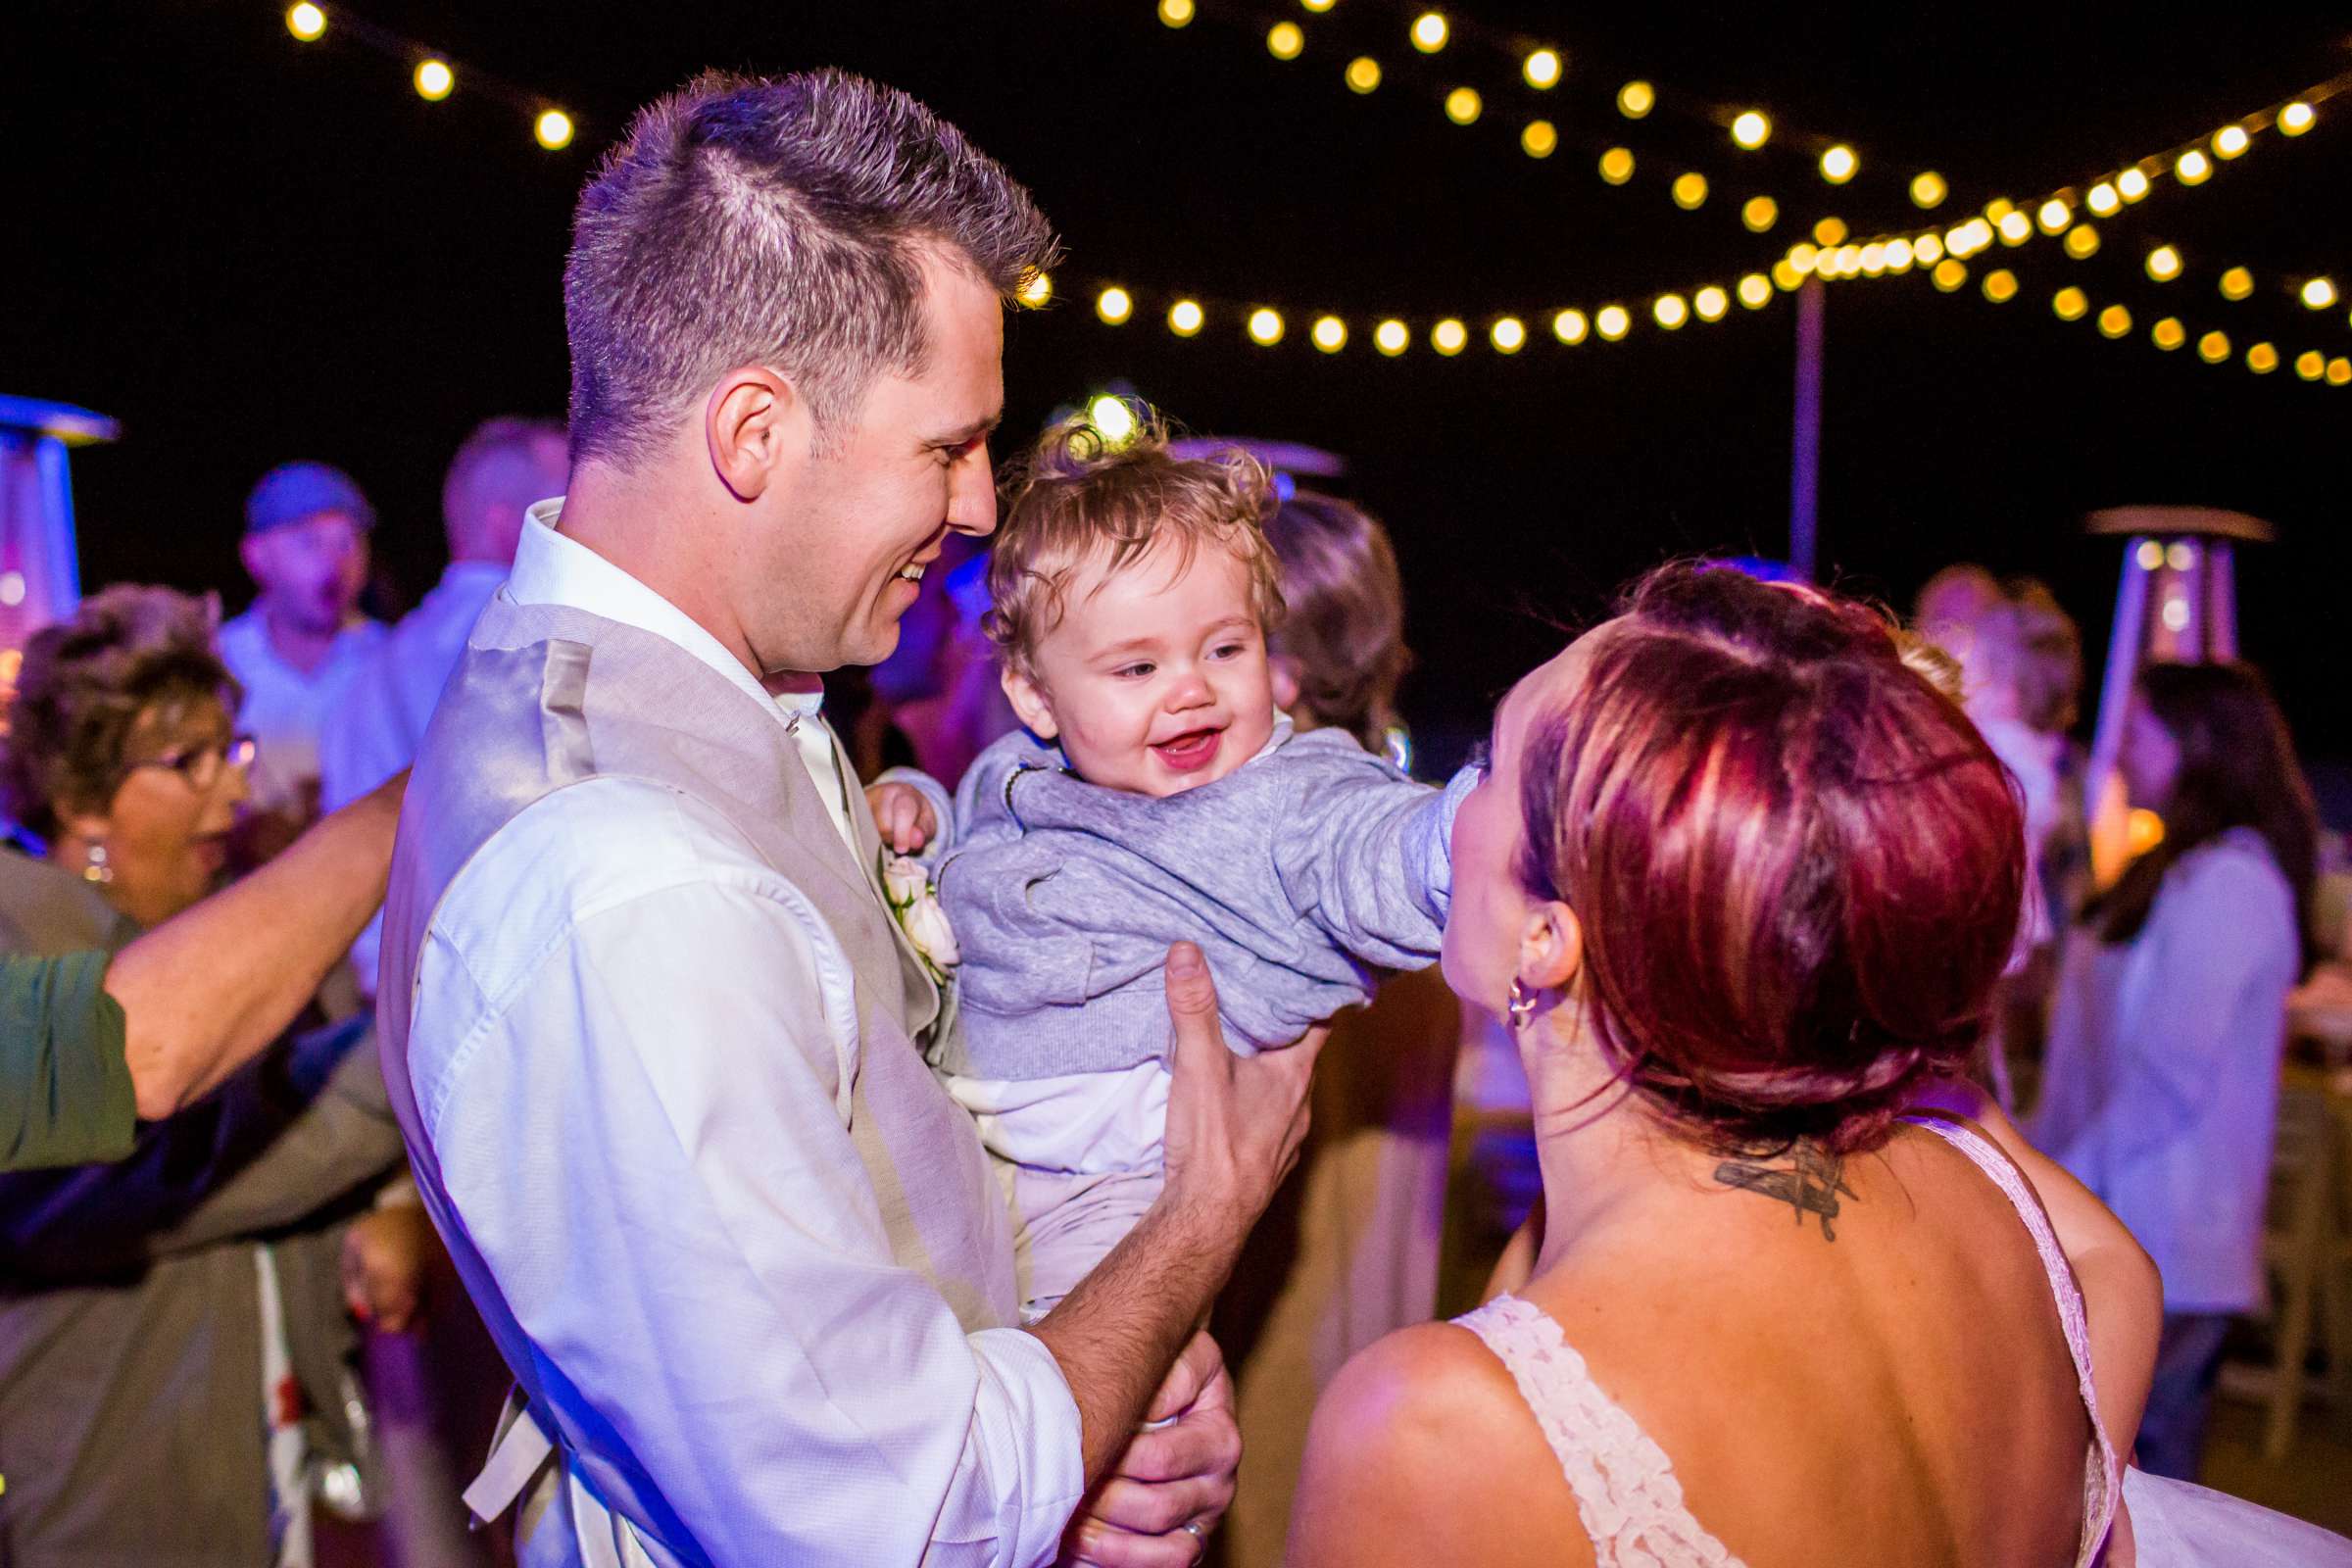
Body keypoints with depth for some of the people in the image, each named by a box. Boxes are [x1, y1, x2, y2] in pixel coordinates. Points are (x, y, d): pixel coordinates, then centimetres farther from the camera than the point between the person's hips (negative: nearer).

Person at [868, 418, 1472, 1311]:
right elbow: (960, 852, 30)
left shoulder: (1291, 796, -9)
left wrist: (1461, 836, -50)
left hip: (1118, 1189, -6)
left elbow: (1372, 857, -28)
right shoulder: (1014, 777, 10)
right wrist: (912, 812, 9)